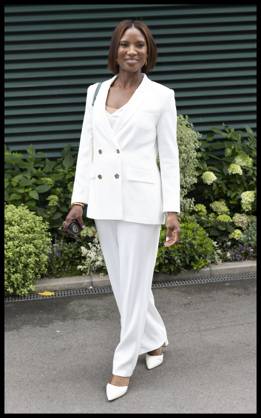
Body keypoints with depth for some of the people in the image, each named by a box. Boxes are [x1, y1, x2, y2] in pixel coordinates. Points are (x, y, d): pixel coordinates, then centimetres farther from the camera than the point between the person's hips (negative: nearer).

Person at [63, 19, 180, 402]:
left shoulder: (161, 96, -3)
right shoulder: (95, 92, 7)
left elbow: (169, 156, -4)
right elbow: (86, 148, 9)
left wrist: (172, 211, -9)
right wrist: (79, 199, 3)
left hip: (140, 201, -4)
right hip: (104, 201, 5)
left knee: (134, 283, 2)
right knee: (121, 282, 14)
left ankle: (124, 364, 16)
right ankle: (154, 339, 36)